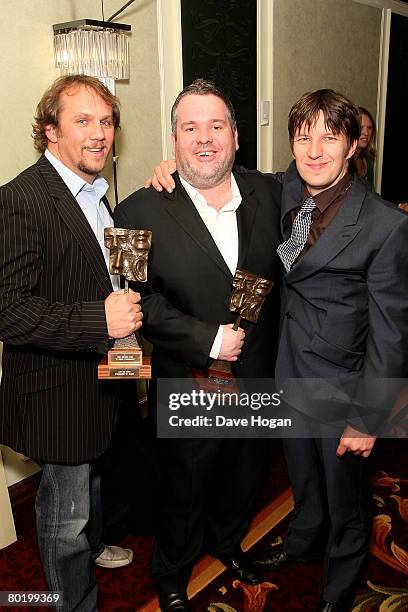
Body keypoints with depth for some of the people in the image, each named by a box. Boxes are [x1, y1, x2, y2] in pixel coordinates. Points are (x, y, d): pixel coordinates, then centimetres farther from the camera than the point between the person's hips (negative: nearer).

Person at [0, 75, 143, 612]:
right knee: (66, 507, 11)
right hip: (58, 390, -8)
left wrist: (125, 306, 3)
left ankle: (90, 546, 57)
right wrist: (99, 321, -32)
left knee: (91, 477, 30)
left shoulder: (93, 192, 7)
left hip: (100, 374, 9)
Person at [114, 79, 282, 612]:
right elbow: (140, 299, -17)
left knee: (244, 476, 26)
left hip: (257, 379, 4)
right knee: (185, 489, 18)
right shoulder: (141, 211, -15)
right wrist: (208, 340, -22)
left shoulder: (267, 193, -3)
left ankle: (227, 540, 57)